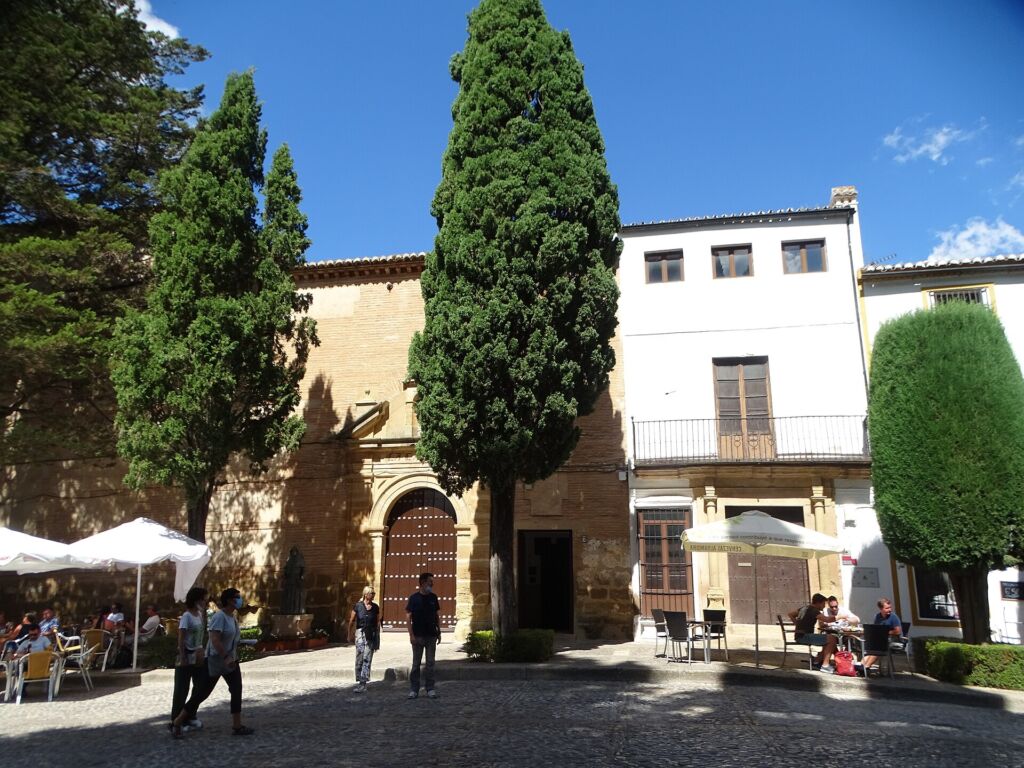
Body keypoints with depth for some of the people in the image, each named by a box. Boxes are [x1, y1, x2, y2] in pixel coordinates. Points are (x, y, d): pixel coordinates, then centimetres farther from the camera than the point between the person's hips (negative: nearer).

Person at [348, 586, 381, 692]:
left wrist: (377, 638, 10)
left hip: (372, 635, 1)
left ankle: (363, 683, -2)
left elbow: (378, 622, 11)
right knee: (359, 657, -7)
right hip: (360, 633, -1)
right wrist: (350, 634, 12)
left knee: (367, 659, -3)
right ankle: (359, 680, 7)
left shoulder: (375, 607, 5)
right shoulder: (358, 606, -1)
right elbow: (351, 621, 8)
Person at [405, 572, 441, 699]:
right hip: (418, 636, -3)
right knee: (416, 663, 4)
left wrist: (439, 632, 7)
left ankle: (430, 689, 14)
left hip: (431, 635, 3)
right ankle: (414, 689, 12)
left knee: (430, 663, 7)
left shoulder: (433, 597, 6)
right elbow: (408, 617, -6)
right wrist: (411, 635, -12)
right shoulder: (414, 598, -5)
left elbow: (437, 616, 12)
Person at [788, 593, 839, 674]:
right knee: (832, 639, -17)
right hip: (804, 636, -10)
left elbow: (791, 614, 26)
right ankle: (825, 665, -15)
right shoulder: (813, 610, -12)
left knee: (828, 639, 17)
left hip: (800, 636, 10)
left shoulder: (805, 608, 18)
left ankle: (818, 660, 16)